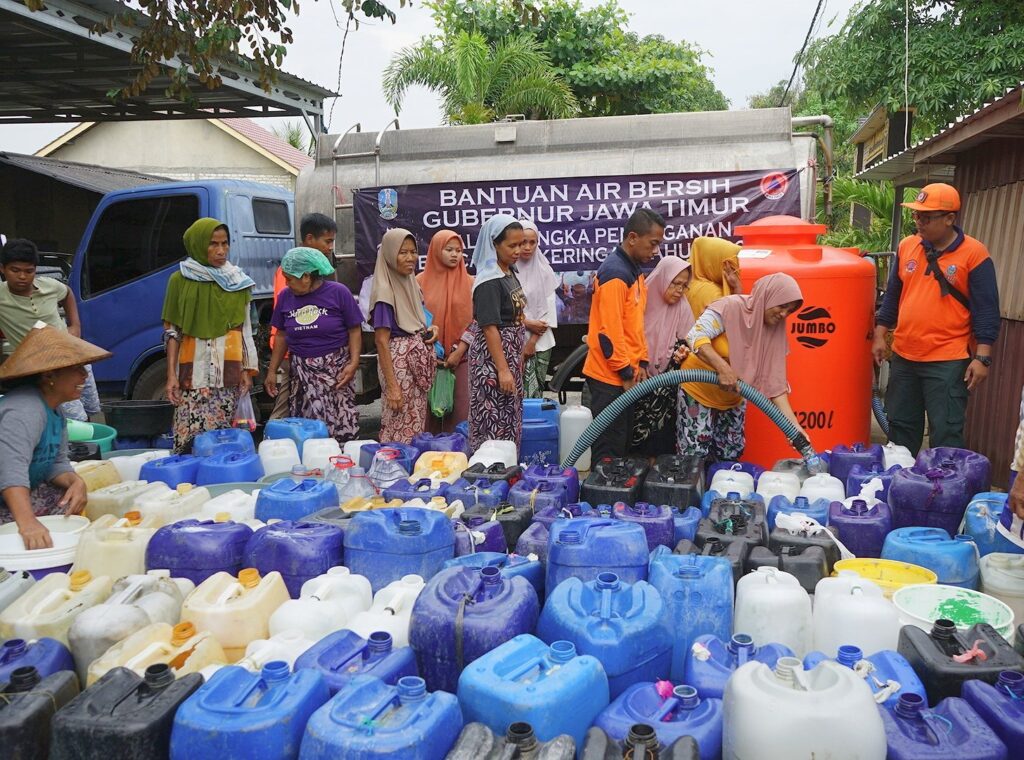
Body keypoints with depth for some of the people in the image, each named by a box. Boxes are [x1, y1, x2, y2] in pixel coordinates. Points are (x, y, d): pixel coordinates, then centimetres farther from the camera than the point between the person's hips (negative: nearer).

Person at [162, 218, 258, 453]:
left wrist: (247, 370, 5)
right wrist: (171, 374, -4)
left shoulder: (237, 281, 11)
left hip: (229, 371, 2)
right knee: (191, 436, -8)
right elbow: (171, 331, 4)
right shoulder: (180, 280, 4)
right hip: (194, 371, -1)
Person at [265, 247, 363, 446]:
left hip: (335, 370, -3)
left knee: (340, 426, -7)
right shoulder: (285, 297, 6)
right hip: (302, 373, 3)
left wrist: (353, 363, -13)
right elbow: (282, 336, 14)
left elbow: (354, 331, -2)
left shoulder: (338, 293, -5)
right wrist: (272, 371, 13)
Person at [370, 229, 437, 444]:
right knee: (400, 427, -2)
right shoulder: (385, 291, -14)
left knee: (416, 424, 12)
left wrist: (430, 329, 1)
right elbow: (381, 341, -17)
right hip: (399, 361, -8)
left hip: (418, 361, 8)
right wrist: (391, 385, -21)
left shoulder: (411, 283, 9)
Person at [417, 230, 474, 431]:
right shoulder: (421, 281, 5)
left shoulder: (469, 282, 6)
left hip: (461, 358, 0)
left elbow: (475, 320, 1)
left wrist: (459, 351, -8)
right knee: (430, 411, 1)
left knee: (460, 413, -3)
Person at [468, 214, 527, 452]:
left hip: (511, 354, 9)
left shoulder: (509, 273, 9)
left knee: (510, 417, 15)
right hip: (493, 355, -9)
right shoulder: (489, 282, -18)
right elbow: (490, 327, -21)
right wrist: (502, 370, -23)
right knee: (496, 419, -3)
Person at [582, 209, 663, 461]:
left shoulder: (633, 270, 13)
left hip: (626, 374, 10)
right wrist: (626, 373, -16)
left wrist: (641, 363, 9)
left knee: (622, 442, 16)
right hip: (610, 376, -10)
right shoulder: (615, 273, -18)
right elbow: (609, 331, -22)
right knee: (609, 448, -1)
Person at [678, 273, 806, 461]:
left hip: (734, 400, 6)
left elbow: (774, 381, -6)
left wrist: (793, 425, -14)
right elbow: (696, 336, -27)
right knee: (694, 458, -6)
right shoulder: (731, 307, -19)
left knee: (730, 458, 9)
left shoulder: (775, 330, -4)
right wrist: (723, 368, -38)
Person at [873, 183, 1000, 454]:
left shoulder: (974, 253, -8)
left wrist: (982, 358, -12)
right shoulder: (907, 246, 6)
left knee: (945, 434, -1)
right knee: (900, 427, 15)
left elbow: (986, 310, -8)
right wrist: (880, 336, 12)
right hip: (903, 357, 5)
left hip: (947, 362, -5)